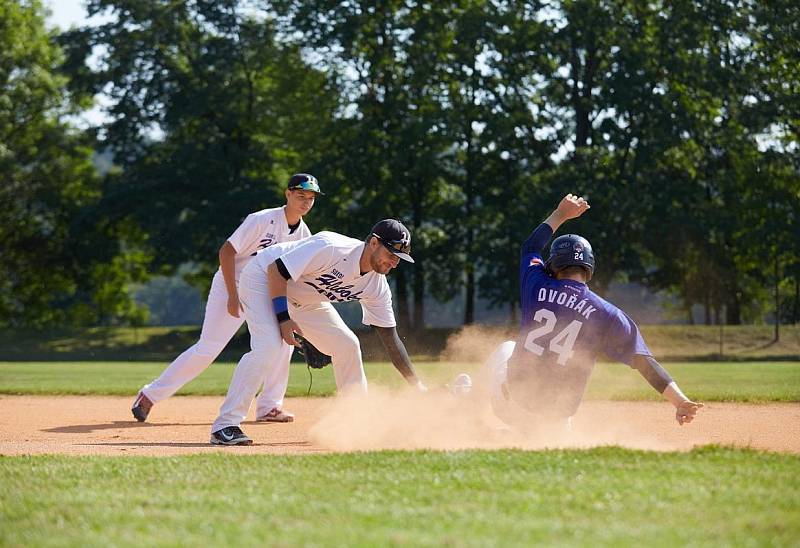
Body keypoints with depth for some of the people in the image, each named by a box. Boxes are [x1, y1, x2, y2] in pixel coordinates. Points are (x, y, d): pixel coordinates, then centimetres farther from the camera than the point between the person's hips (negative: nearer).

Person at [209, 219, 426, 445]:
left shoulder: (377, 285, -12)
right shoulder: (331, 248, -34)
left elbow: (390, 339, -6)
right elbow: (276, 270, -30)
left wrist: (417, 385, -11)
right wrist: (283, 318, -32)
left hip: (304, 300, 8)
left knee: (347, 345, 0)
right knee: (269, 347, -28)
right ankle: (225, 425, -27)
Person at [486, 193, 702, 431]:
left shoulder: (538, 286, -1)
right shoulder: (607, 314, -6)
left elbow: (530, 247, 22)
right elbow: (643, 360, -13)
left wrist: (560, 214, 31)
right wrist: (680, 400, -16)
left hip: (517, 394, -1)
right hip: (555, 413, 1)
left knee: (505, 350, 32)